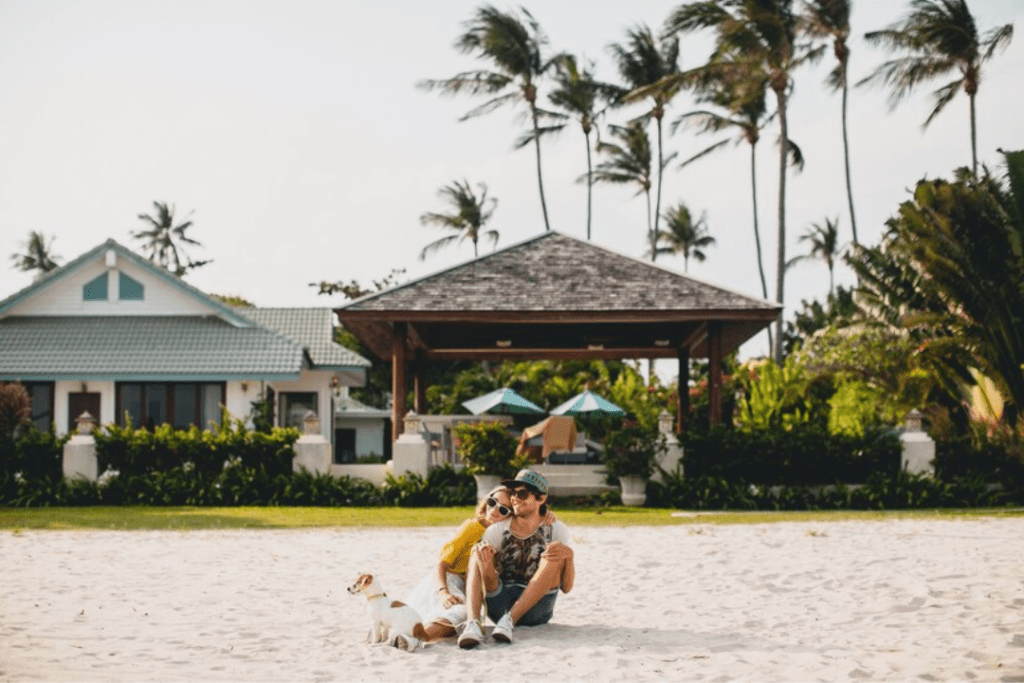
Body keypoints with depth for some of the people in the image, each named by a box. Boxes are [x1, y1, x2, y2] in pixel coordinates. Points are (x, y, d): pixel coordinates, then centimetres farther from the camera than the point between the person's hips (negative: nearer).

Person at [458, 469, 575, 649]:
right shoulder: (497, 530, 5)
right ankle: (473, 622, -43)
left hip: (536, 607, -1)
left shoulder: (555, 530, 3)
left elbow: (566, 587, -4)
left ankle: (510, 620, -35)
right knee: (478, 552, -18)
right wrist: (486, 566, -27)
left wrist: (569, 555, -24)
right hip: (500, 606, 1)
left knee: (555, 555, -21)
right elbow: (471, 579, -3)